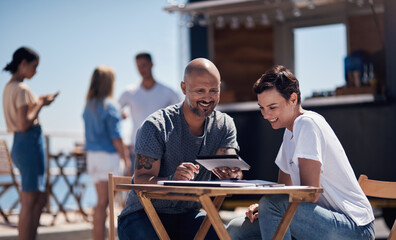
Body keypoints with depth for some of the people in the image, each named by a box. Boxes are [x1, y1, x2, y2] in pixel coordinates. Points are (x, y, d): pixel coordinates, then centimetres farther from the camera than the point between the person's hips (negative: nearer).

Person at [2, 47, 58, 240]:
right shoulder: (21, 89, -14)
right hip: (30, 144, -10)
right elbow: (24, 124, -21)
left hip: (19, 145, 10)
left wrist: (38, 102, 15)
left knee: (40, 199, 15)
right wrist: (40, 104, -10)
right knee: (29, 202, -7)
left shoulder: (9, 87, 15)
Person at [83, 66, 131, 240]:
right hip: (108, 155, -7)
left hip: (92, 154, 7)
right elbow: (115, 137, -13)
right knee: (103, 202, -4)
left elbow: (90, 135, 13)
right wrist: (125, 159, -6)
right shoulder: (110, 106, -11)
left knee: (101, 201, 14)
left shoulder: (89, 106, 10)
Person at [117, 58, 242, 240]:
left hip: (188, 216, 3)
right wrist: (172, 180, -39)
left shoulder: (224, 125, 2)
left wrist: (231, 172, -36)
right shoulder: (156, 126, -13)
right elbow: (141, 181, -17)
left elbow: (230, 170, -11)